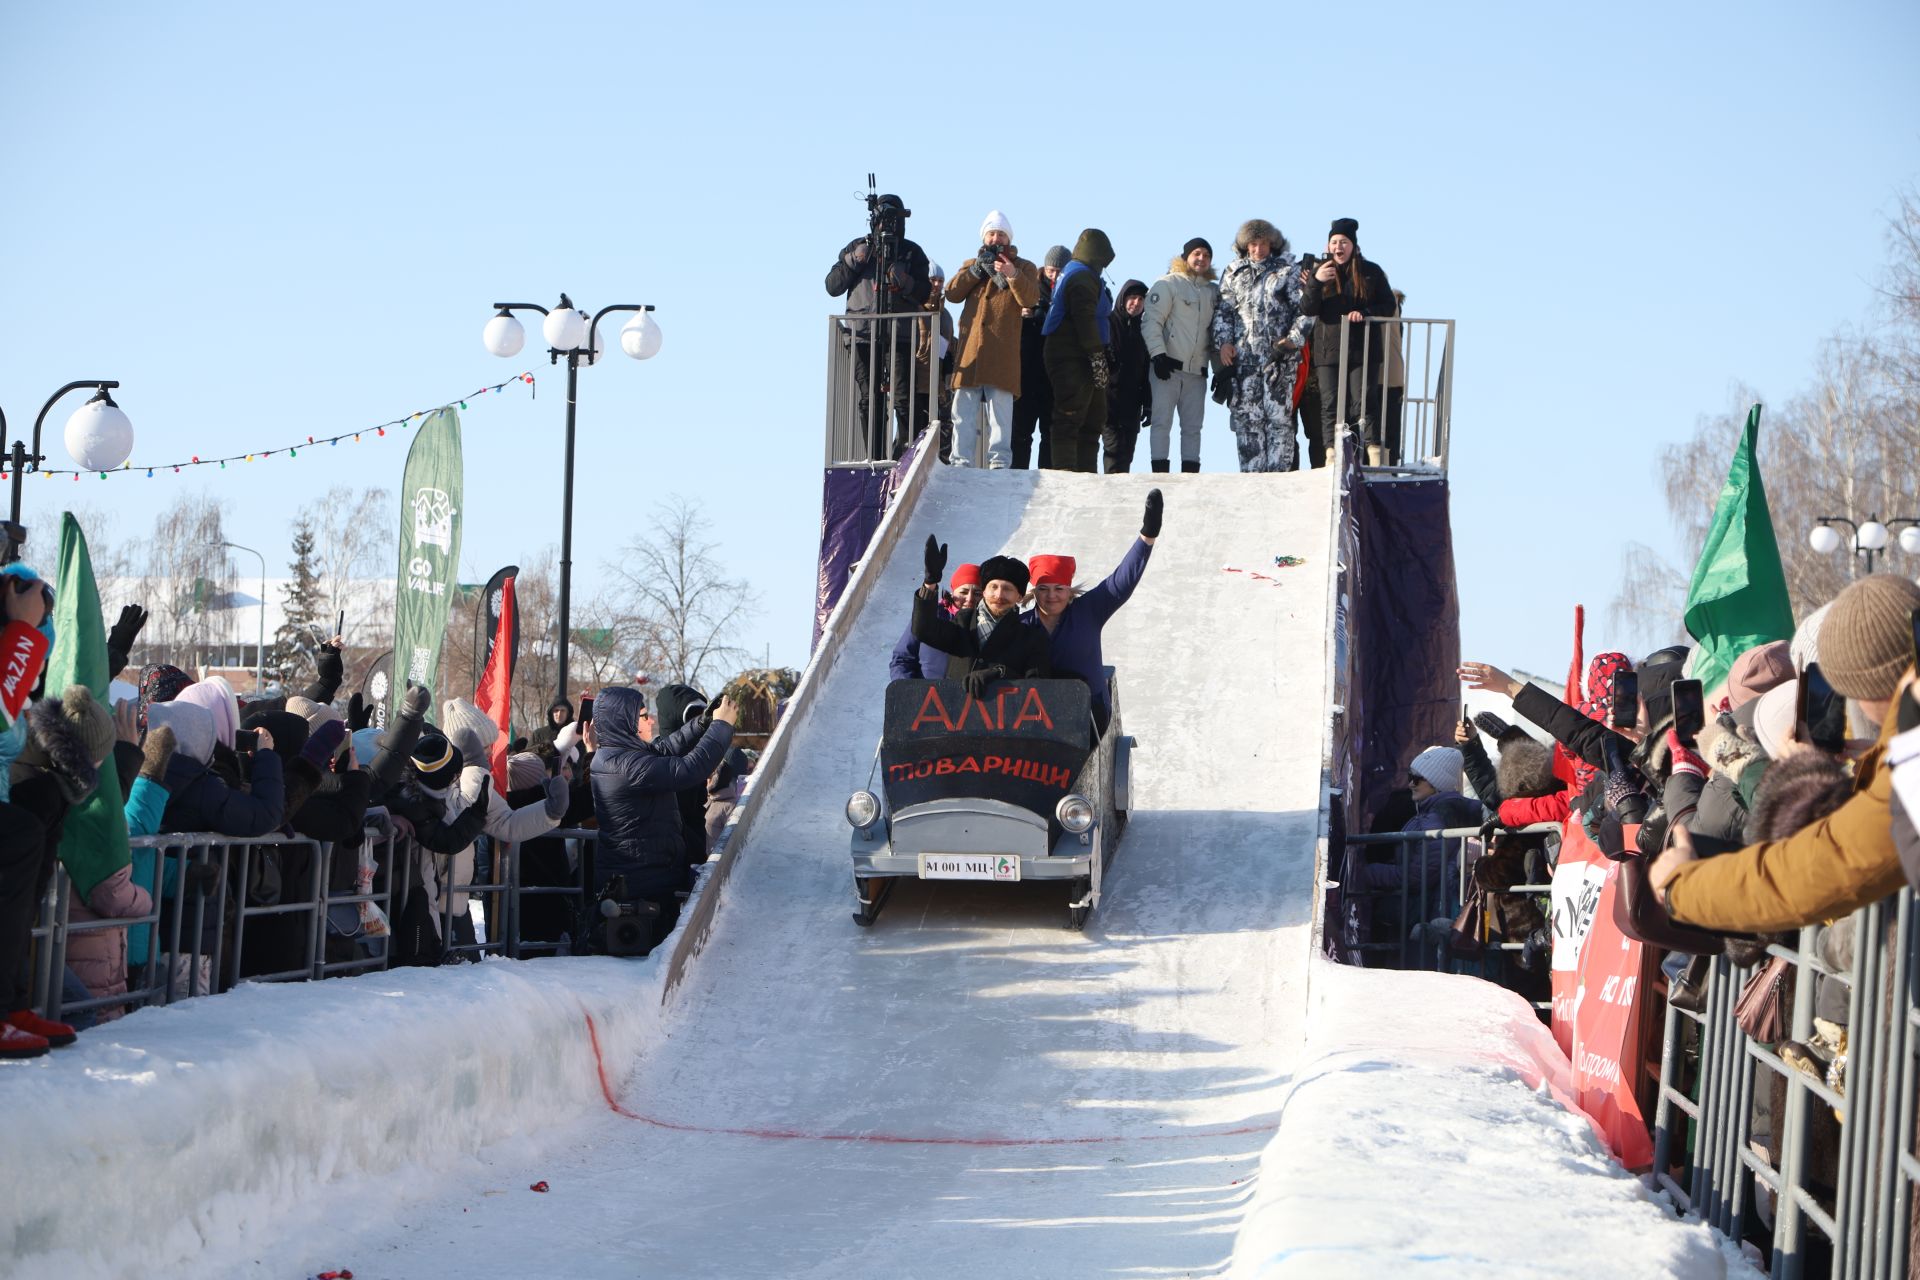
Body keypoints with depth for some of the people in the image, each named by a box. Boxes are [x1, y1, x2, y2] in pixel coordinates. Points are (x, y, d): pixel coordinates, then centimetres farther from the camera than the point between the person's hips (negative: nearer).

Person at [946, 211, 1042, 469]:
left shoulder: (1024, 268, 12)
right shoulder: (971, 265, 22)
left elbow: (1030, 298, -7)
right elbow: (952, 293, 6)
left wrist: (1013, 275, -24)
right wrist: (977, 269, -4)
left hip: (1003, 349, -3)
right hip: (970, 347, 3)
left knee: (1001, 407, -6)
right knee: (964, 407, 0)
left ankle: (999, 461, -6)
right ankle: (962, 461, 1)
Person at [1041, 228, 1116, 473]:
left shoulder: (1073, 274, 22)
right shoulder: (1082, 278, -11)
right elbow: (1085, 319, -20)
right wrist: (1097, 357, -21)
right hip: (1075, 360, -11)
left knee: (1093, 419, 12)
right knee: (1070, 419, -14)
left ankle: (1087, 474, 12)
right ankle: (1065, 472, -18)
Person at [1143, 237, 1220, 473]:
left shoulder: (1213, 292, 17)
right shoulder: (1169, 284, 0)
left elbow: (1216, 330, 22)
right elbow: (1151, 321, -8)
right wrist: (1158, 354, -18)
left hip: (1197, 371, 6)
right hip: (1168, 365, -6)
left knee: (1193, 427, 5)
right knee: (1162, 421, -7)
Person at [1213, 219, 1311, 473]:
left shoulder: (1287, 271, 7)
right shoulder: (1234, 273, 16)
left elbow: (1304, 309, 3)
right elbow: (1223, 311, 16)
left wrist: (1293, 339, -10)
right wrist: (1223, 341, 1)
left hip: (1278, 356, -3)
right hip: (1242, 357, 3)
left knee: (1279, 415, -9)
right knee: (1246, 418, 0)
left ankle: (1279, 470, -8)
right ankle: (1251, 472, 3)